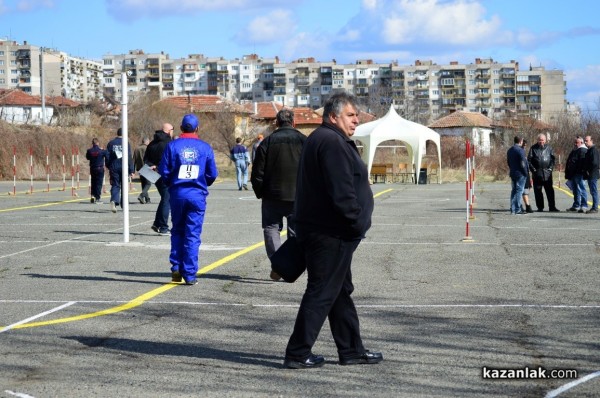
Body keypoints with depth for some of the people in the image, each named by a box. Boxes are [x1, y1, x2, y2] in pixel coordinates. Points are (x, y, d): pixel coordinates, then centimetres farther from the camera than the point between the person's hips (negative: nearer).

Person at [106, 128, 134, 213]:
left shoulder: (111, 143, 4)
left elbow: (107, 156, 6)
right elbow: (129, 157, -6)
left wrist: (108, 167, 17)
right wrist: (131, 170, -4)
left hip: (114, 167, 1)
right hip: (124, 167, -1)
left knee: (115, 185, 2)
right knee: (124, 186, 12)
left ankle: (114, 200, -24)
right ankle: (123, 204, 19)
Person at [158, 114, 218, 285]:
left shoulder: (172, 146, -2)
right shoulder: (205, 148, -1)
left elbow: (164, 171, -4)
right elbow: (212, 174, 2)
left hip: (177, 193, 1)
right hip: (197, 194, -1)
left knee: (177, 231, 16)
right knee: (193, 234, 2)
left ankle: (176, 268, 7)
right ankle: (190, 274, -1)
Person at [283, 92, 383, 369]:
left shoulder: (320, 139, 18)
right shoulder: (332, 142, -17)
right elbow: (341, 191, -23)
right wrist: (357, 223, -15)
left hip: (324, 230, 11)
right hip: (331, 233, -11)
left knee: (341, 291, 17)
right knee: (322, 293, -5)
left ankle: (352, 350, 25)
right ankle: (298, 354, -1)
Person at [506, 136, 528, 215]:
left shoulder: (509, 150, 11)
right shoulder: (520, 150, -15)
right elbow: (522, 164, -17)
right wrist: (525, 173, -8)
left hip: (512, 173, 8)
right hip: (520, 174, -8)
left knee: (514, 191, 12)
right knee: (519, 191, -4)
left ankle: (513, 209, 12)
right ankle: (517, 209, -5)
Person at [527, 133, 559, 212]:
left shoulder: (548, 148, 7)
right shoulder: (533, 148, 3)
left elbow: (553, 158, 11)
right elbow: (529, 160, 2)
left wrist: (551, 168, -1)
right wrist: (533, 169, -7)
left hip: (547, 173, 1)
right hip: (537, 173, -1)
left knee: (550, 190, 0)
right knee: (538, 191, 3)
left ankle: (552, 207, 2)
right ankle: (540, 207, 10)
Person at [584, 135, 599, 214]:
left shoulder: (594, 150, -14)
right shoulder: (589, 150, 17)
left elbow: (595, 162, -22)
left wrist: (589, 171, -15)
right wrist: (586, 171, 14)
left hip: (592, 174, -10)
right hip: (590, 175, 10)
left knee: (594, 191, -8)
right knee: (593, 192, 11)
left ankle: (595, 208, -7)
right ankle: (594, 207, 15)